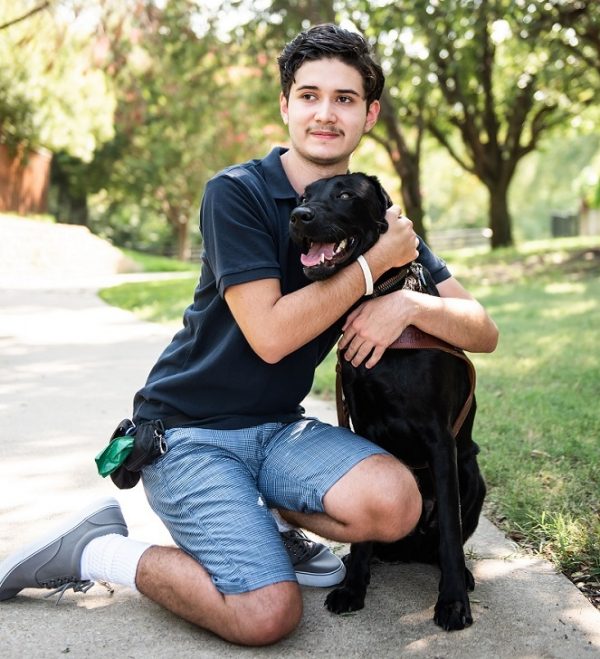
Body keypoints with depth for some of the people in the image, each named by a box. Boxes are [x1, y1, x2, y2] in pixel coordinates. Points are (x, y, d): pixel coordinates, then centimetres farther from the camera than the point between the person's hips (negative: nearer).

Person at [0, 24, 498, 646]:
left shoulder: (377, 215, 4)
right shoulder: (236, 193, -12)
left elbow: (483, 331, 1)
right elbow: (270, 334, -22)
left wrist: (407, 301, -20)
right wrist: (375, 261, -17)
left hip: (277, 428, 5)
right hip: (188, 430, -5)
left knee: (394, 502, -23)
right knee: (269, 612, -21)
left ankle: (253, 510, 6)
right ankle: (91, 550, 1)